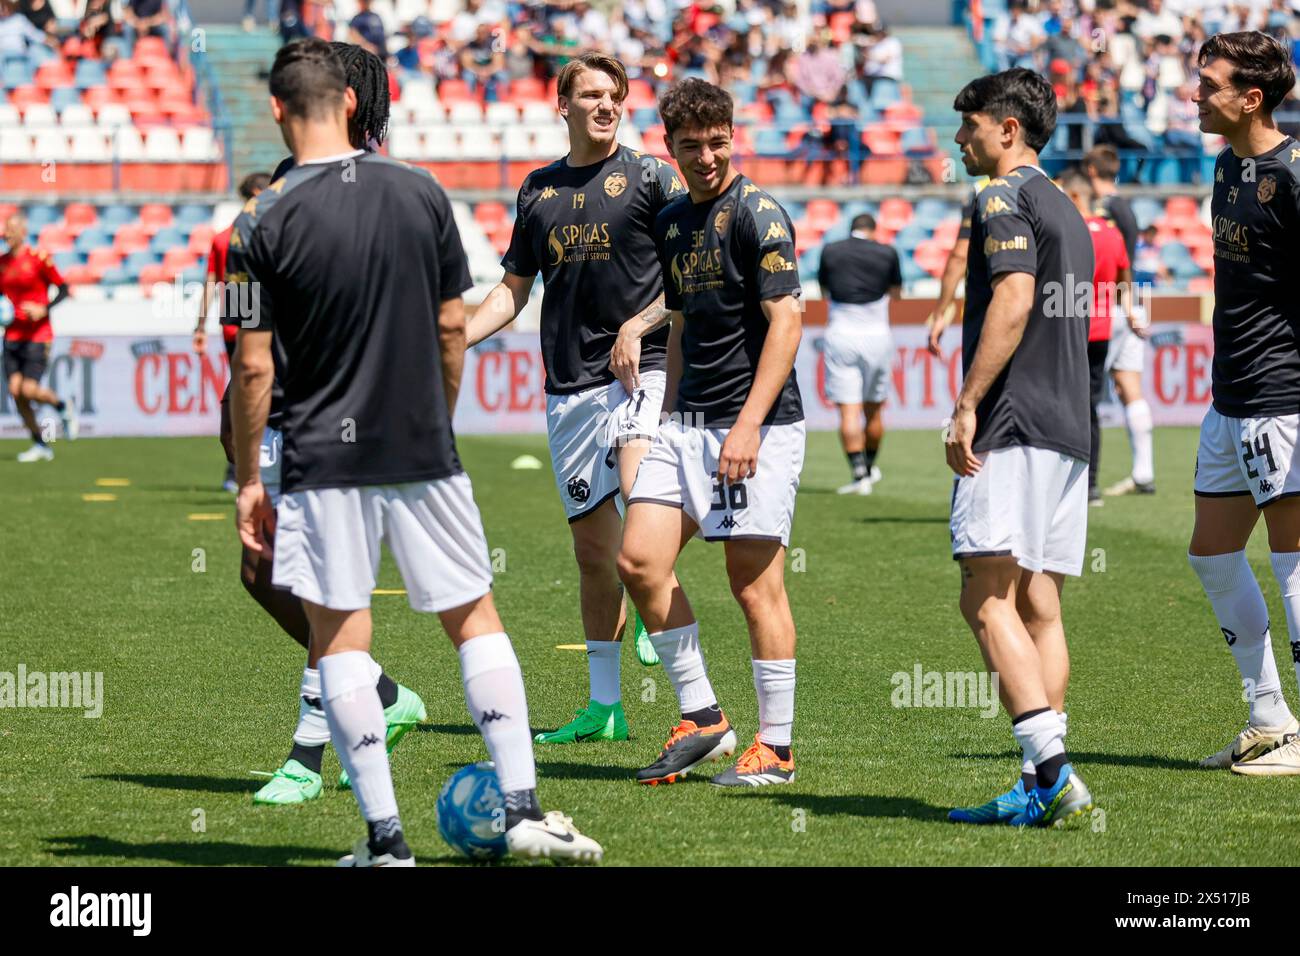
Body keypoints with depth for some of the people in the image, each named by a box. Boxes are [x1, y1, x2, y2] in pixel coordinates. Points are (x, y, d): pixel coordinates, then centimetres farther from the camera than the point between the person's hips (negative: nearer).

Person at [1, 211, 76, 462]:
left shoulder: (39, 258, -9)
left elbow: (63, 289, -5)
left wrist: (44, 309, -19)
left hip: (38, 335, -5)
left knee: (29, 390, -15)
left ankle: (63, 408, 17)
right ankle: (40, 445, 9)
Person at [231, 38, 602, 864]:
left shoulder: (266, 224, -9)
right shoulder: (421, 194, 0)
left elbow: (255, 367, -8)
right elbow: (453, 329, 5)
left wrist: (249, 479, 2)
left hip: (324, 458, -3)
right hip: (424, 451, 3)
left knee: (340, 639, 4)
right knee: (475, 618, 12)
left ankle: (386, 838, 1)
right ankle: (523, 806, 5)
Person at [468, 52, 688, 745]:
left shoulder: (650, 177, 1)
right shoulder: (539, 190, 14)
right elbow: (513, 290, 21)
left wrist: (638, 326, -13)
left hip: (638, 371, -4)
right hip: (567, 388, 4)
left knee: (635, 489, -31)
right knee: (592, 544, 7)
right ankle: (604, 705, 13)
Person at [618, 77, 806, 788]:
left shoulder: (757, 214, -9)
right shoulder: (671, 223, 15)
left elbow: (786, 322, -15)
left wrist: (749, 424, -20)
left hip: (757, 428, -8)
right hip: (688, 423, 8)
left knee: (755, 584, -4)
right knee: (639, 561, -1)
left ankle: (775, 748, 4)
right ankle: (700, 716, 10)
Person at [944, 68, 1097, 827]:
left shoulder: (1006, 198, -7)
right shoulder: (1066, 209, 22)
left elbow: (1014, 300, -19)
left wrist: (967, 405, -19)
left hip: (1016, 430, -9)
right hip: (1068, 430, 9)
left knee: (988, 597, -12)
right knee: (1039, 604, 7)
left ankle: (1052, 769, -22)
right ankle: (1044, 788, 3)